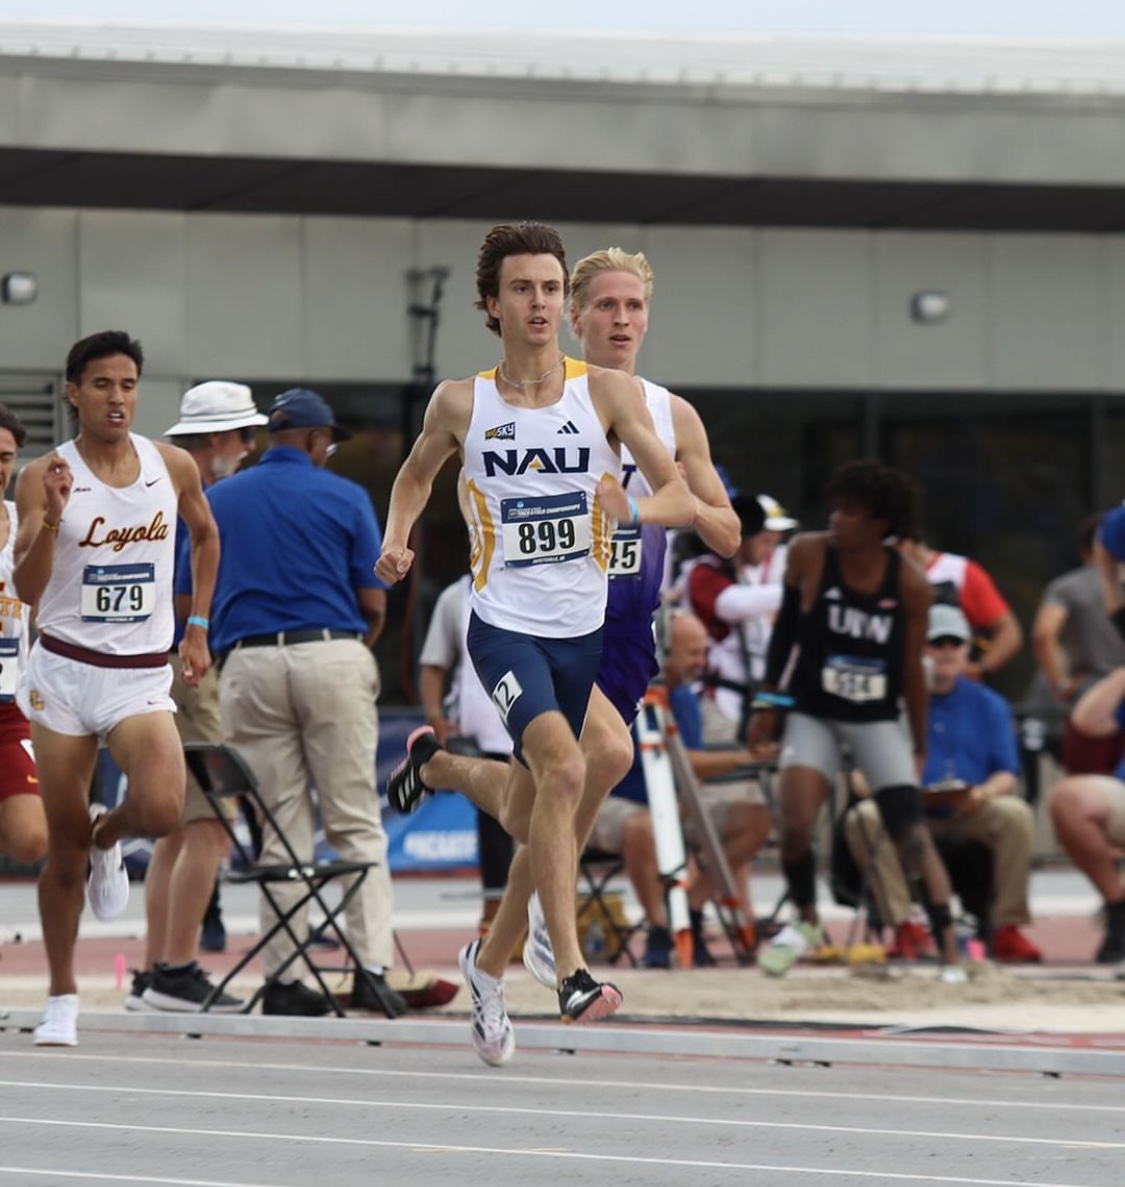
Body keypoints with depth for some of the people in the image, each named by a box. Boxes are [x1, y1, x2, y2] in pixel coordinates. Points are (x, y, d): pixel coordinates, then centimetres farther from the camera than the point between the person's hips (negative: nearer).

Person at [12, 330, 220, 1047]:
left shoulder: (174, 467, 1)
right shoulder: (44, 477, -7)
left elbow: (206, 537, 22)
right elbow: (28, 589, -14)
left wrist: (197, 628, 16)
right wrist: (51, 518, -29)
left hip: (143, 677, 1)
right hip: (64, 671, -1)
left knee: (162, 811, -24)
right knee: (64, 848, 3)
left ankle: (109, 835, 13)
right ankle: (62, 1000, 18)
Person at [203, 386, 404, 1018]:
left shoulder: (215, 501, 10)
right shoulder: (345, 497, 2)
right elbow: (375, 602, 0)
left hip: (249, 663, 2)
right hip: (333, 655, -2)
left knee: (281, 826, 6)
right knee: (356, 820, 2)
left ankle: (283, 977, 3)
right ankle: (372, 964, -7)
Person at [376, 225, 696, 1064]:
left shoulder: (607, 393, -2)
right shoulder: (462, 405, -1)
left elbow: (683, 498, -2)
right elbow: (417, 473, 19)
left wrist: (633, 506, -24)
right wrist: (397, 540, 1)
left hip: (583, 631, 3)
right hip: (505, 625, -3)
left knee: (533, 821, 11)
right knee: (565, 767, -28)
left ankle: (490, 961, 38)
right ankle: (571, 970, -28)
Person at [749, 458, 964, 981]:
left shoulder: (909, 584, -14)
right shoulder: (809, 554, -11)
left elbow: (911, 670, -4)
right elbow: (785, 626, 4)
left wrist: (920, 747, 2)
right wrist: (769, 700, 7)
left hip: (877, 720, -1)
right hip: (813, 715, 1)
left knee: (912, 834, -12)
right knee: (794, 824, -15)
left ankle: (951, 955, -11)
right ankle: (805, 920, 14)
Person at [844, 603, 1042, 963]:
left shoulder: (988, 704, 12)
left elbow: (1008, 775, 7)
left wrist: (983, 793, -17)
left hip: (971, 812, 1)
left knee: (1017, 815, -30)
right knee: (864, 817, -33)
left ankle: (1008, 928, -22)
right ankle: (904, 927, -32)